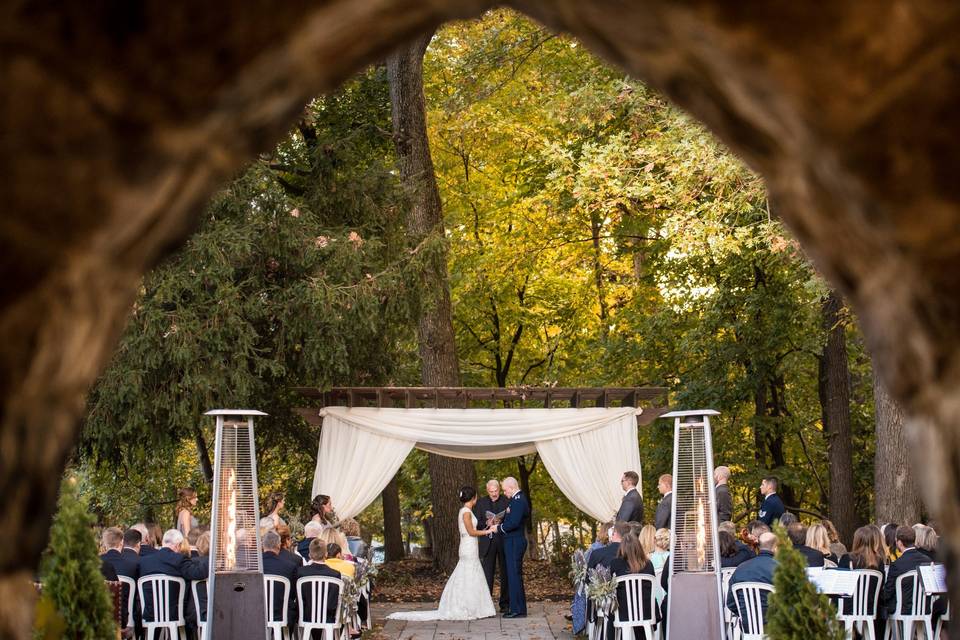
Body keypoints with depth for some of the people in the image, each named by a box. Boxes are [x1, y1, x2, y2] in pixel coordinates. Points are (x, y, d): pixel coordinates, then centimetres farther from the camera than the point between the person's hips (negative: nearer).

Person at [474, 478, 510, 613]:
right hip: (487, 542, 0)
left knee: (505, 574, 5)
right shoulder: (481, 502, 6)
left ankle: (505, 604, 13)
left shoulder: (507, 501, 3)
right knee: (487, 574, -3)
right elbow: (476, 523, 4)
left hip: (504, 541, 0)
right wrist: (487, 523, -16)